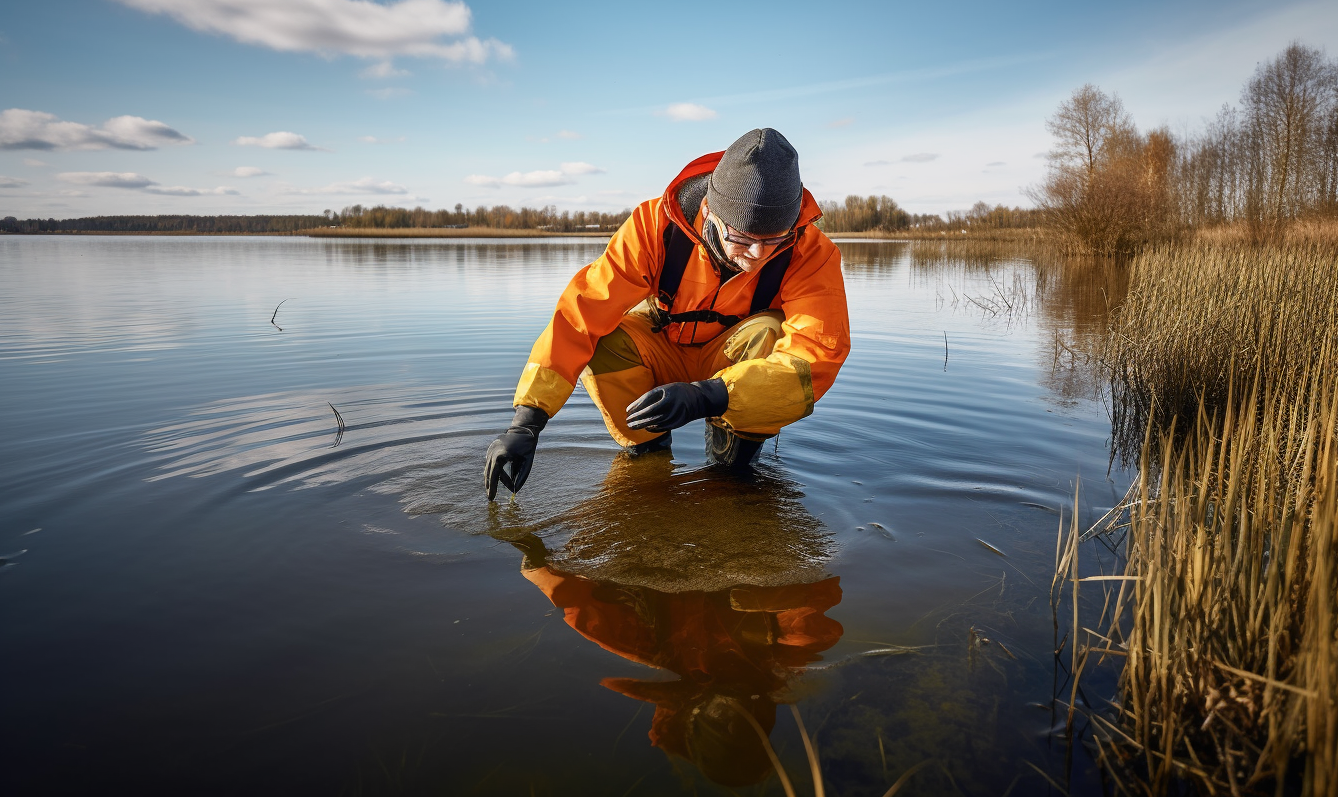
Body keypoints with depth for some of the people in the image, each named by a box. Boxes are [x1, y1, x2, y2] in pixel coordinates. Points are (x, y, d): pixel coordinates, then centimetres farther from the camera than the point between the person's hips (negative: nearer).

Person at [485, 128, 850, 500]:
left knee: (770, 334, -34)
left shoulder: (811, 252, -27)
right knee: (603, 341, -30)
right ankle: (646, 443, -2)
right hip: (661, 353, 1)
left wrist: (707, 396, -52)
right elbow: (583, 311, -33)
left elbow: (819, 353, -38)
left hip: (736, 364, -1)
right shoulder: (657, 223, -28)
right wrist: (525, 423, -40)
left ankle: (734, 437, -7)